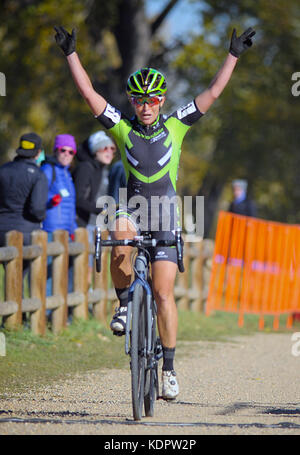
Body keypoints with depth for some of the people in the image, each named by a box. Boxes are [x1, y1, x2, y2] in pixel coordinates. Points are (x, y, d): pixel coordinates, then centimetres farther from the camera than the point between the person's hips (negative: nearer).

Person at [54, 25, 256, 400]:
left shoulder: (174, 127, 3)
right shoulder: (122, 128, 1)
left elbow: (213, 92, 4)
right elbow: (89, 93, -4)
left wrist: (234, 54, 2)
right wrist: (70, 53, -9)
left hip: (165, 214, 0)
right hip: (132, 206, 0)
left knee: (163, 293, -4)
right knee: (120, 233, -37)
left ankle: (169, 368, 4)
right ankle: (124, 302, -16)